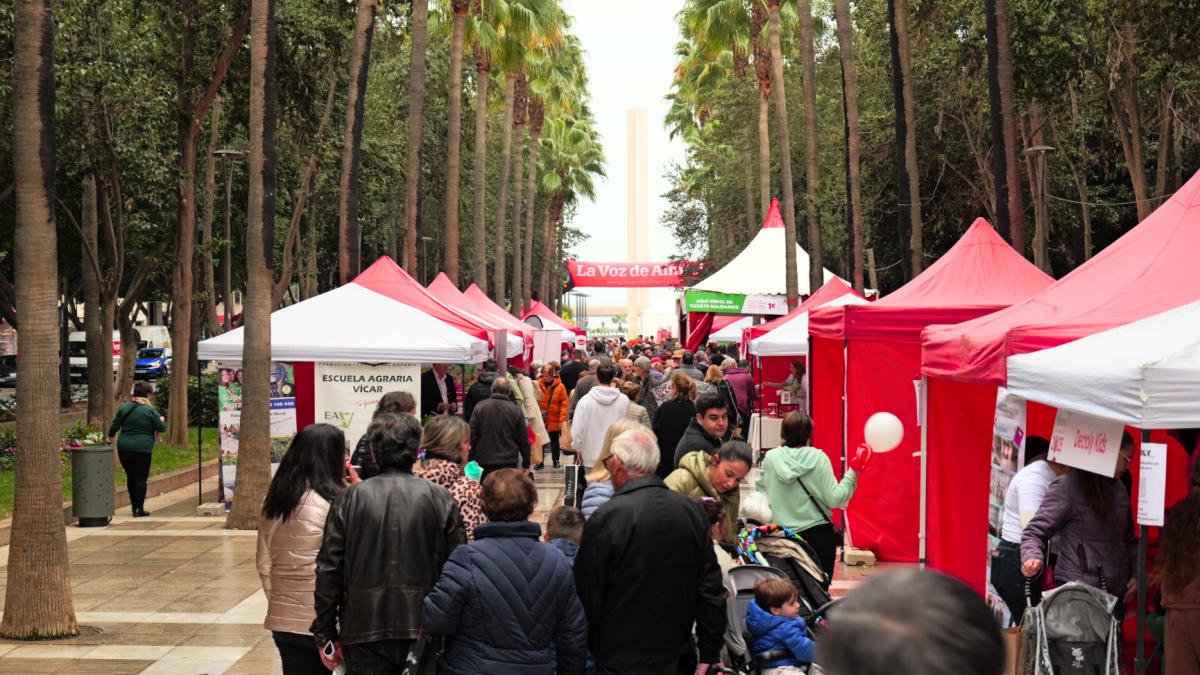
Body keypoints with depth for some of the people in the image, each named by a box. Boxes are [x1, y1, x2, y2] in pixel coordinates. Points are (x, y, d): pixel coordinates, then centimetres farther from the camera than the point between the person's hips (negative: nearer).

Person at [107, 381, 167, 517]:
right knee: (141, 478, -1)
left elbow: (114, 427, 8)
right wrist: (162, 420, 18)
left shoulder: (124, 408, 6)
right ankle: (139, 508, -4)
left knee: (130, 476, 16)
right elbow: (161, 428, -3)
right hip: (142, 449, -4)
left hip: (124, 448, 5)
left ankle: (134, 505, 24)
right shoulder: (150, 410, -7)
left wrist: (110, 440, 21)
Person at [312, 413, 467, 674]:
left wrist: (325, 635, 7)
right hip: (422, 631, 0)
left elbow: (328, 570, -1)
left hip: (364, 633, 0)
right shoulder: (441, 499, -1)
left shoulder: (349, 499, -2)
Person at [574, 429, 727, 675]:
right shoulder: (692, 511, -2)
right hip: (672, 652, 5)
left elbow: (588, 596, -13)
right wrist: (710, 653, 10)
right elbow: (711, 588, 2)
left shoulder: (605, 519, -18)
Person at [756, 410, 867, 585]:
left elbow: (760, 490, 10)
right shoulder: (819, 458, -9)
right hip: (819, 536, -1)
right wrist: (853, 472, -3)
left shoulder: (770, 458, -5)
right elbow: (834, 500, -9)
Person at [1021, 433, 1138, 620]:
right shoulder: (1067, 486, -5)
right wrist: (1032, 558, -28)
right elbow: (1035, 532, -8)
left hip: (1116, 593, 7)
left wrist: (1135, 574, 10)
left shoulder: (1119, 489, 17)